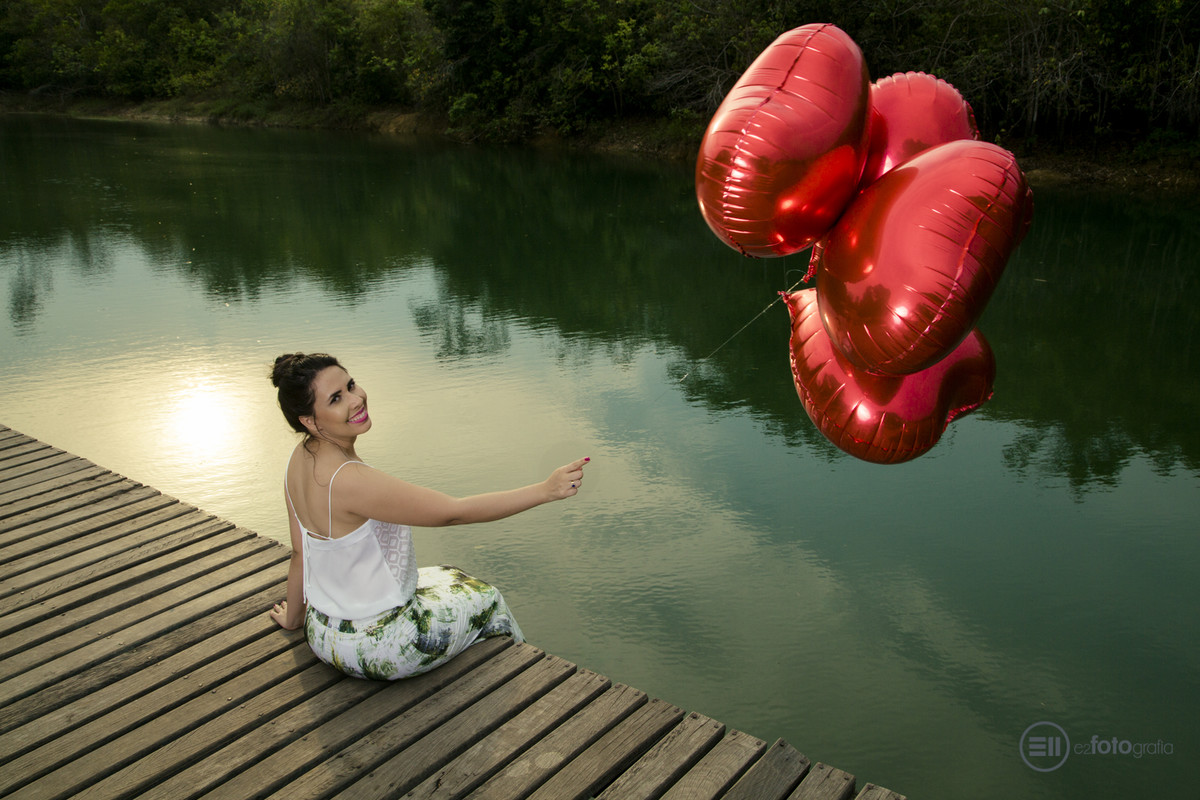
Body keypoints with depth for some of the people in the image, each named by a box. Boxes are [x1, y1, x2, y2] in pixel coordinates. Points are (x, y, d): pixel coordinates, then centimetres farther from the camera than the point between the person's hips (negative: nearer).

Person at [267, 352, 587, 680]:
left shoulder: (299, 459, -5)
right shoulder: (348, 480, -33)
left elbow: (300, 551, 6)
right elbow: (453, 511, -31)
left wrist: (293, 617, 22)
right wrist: (545, 490, -29)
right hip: (375, 649, -8)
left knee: (446, 577, 31)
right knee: (486, 600, 16)